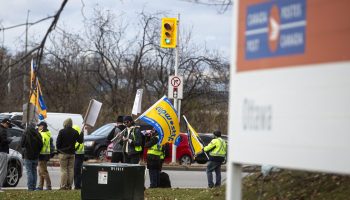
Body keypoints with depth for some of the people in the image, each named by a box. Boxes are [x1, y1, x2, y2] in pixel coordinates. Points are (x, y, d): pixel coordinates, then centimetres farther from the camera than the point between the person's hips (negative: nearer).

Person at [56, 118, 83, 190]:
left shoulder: (62, 131, -9)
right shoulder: (75, 132, 2)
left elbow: (58, 143, -8)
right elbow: (80, 141, 12)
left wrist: (58, 150, 9)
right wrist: (82, 133, 27)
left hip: (63, 153, -4)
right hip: (72, 154, 4)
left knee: (64, 170, -2)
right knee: (71, 170, 7)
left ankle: (63, 186, -4)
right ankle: (69, 186, 9)